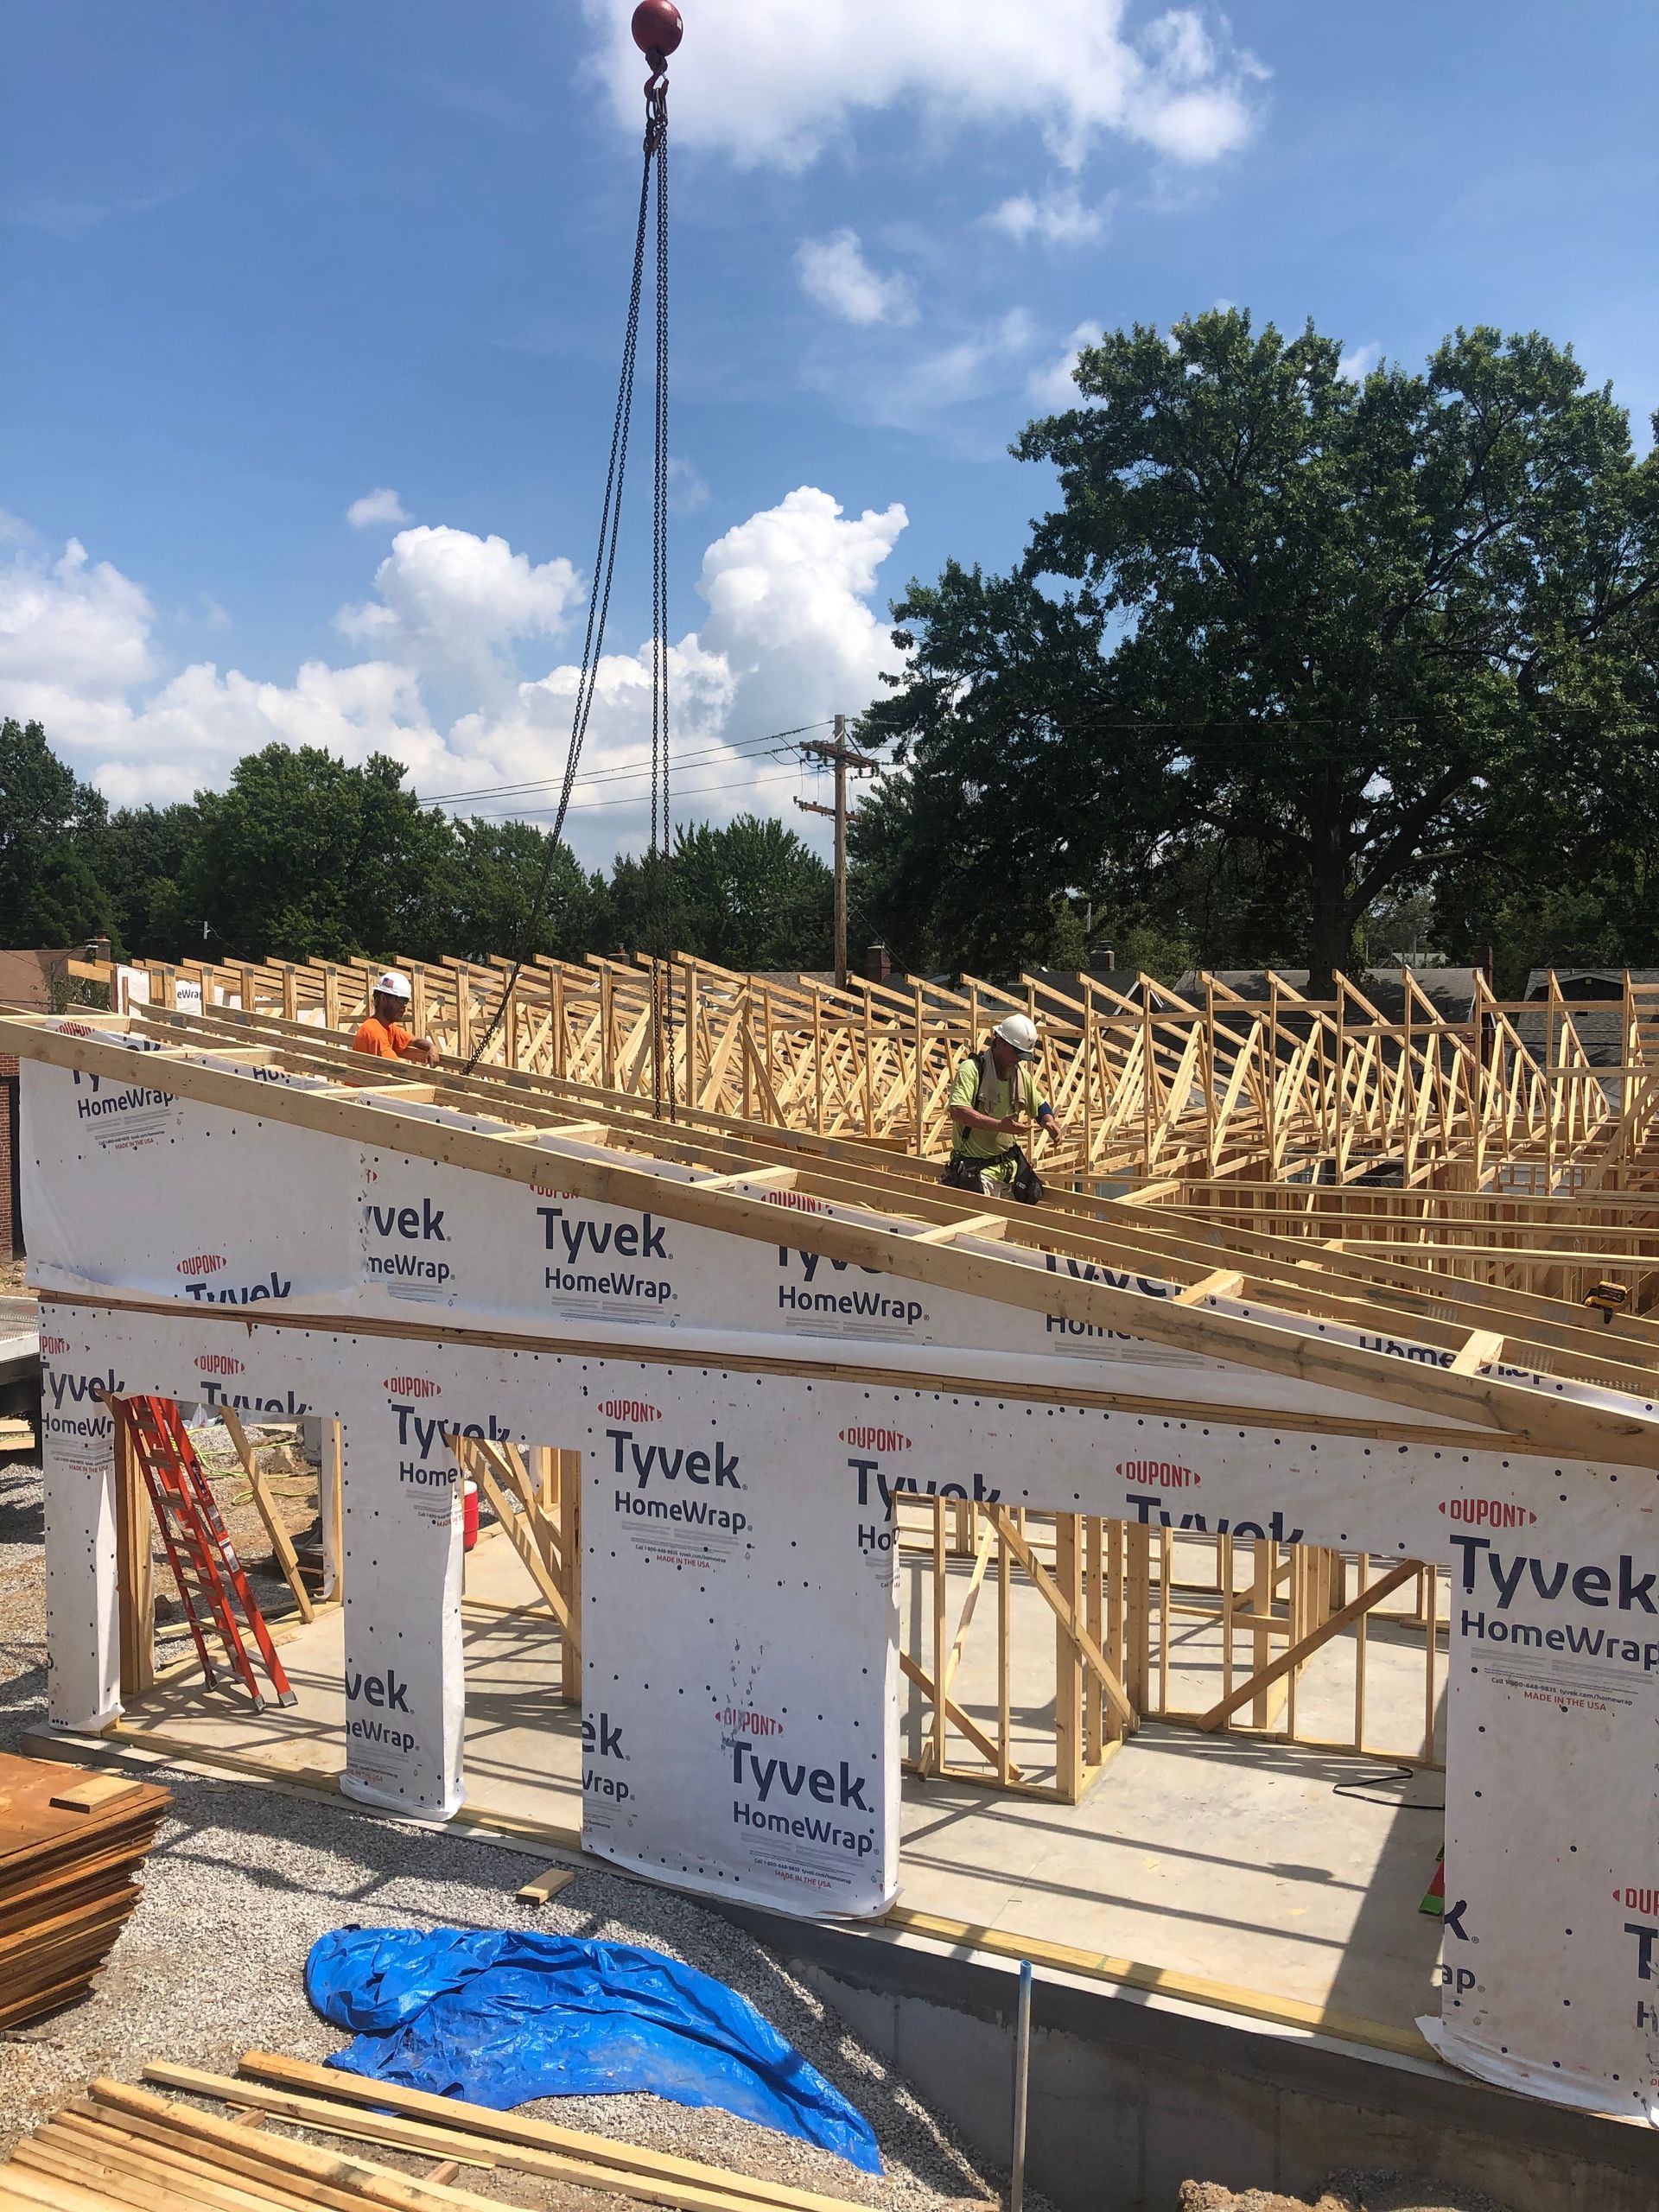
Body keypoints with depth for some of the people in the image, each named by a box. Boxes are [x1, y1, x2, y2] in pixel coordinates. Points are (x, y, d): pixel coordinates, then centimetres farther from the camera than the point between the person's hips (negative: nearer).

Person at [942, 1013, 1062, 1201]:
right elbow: (957, 1111, -27)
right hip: (976, 1169, -7)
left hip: (1009, 1164, 7)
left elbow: (1039, 1106, 25)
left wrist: (1049, 1121, 1)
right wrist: (1000, 1125, -34)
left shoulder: (1022, 1075, 10)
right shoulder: (971, 1069, -14)